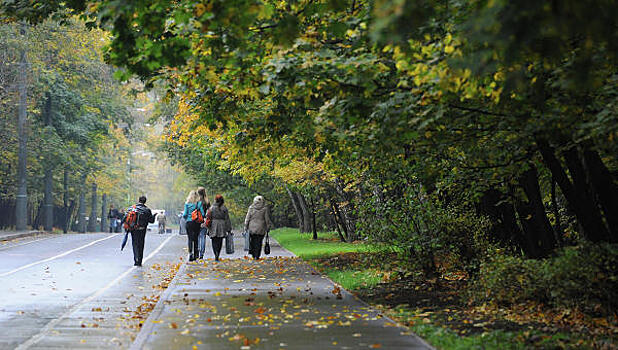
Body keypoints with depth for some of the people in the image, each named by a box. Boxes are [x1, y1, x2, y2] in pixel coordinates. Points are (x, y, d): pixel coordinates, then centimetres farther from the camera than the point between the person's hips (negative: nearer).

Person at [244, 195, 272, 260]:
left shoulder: (251, 207, -2)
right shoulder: (265, 208, -5)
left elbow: (247, 218, -1)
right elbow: (267, 219, -3)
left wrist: (246, 227, 6)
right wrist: (268, 227, 7)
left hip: (252, 227, 1)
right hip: (261, 228, -1)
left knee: (253, 241, 17)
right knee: (259, 242, 6)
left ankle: (253, 254, 13)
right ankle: (257, 256, 3)